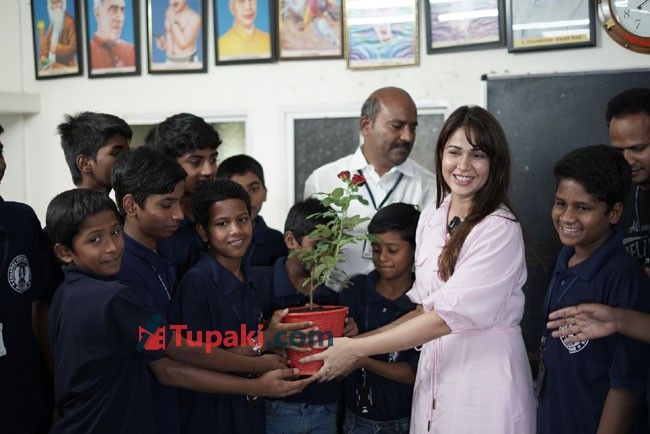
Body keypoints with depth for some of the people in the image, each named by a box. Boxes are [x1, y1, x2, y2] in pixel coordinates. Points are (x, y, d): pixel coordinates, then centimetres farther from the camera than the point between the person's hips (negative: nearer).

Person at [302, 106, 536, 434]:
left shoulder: (501, 230, -15)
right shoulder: (430, 218, 6)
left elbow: (450, 314, -19)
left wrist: (356, 349, -16)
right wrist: (359, 340, 3)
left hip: (485, 373, -6)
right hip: (432, 371, 6)